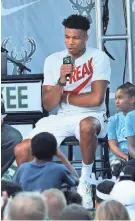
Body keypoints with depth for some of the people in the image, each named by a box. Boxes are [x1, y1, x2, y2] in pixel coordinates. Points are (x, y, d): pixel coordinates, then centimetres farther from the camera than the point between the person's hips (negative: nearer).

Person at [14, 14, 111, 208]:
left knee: (86, 125, -42)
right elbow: (48, 105, -3)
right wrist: (61, 81, -20)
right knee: (22, 150, -15)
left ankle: (85, 183, -22)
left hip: (91, 117, -4)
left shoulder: (99, 58, -10)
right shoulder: (53, 61, 1)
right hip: (61, 119, 4)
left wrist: (64, 97, -7)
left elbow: (96, 98, -20)